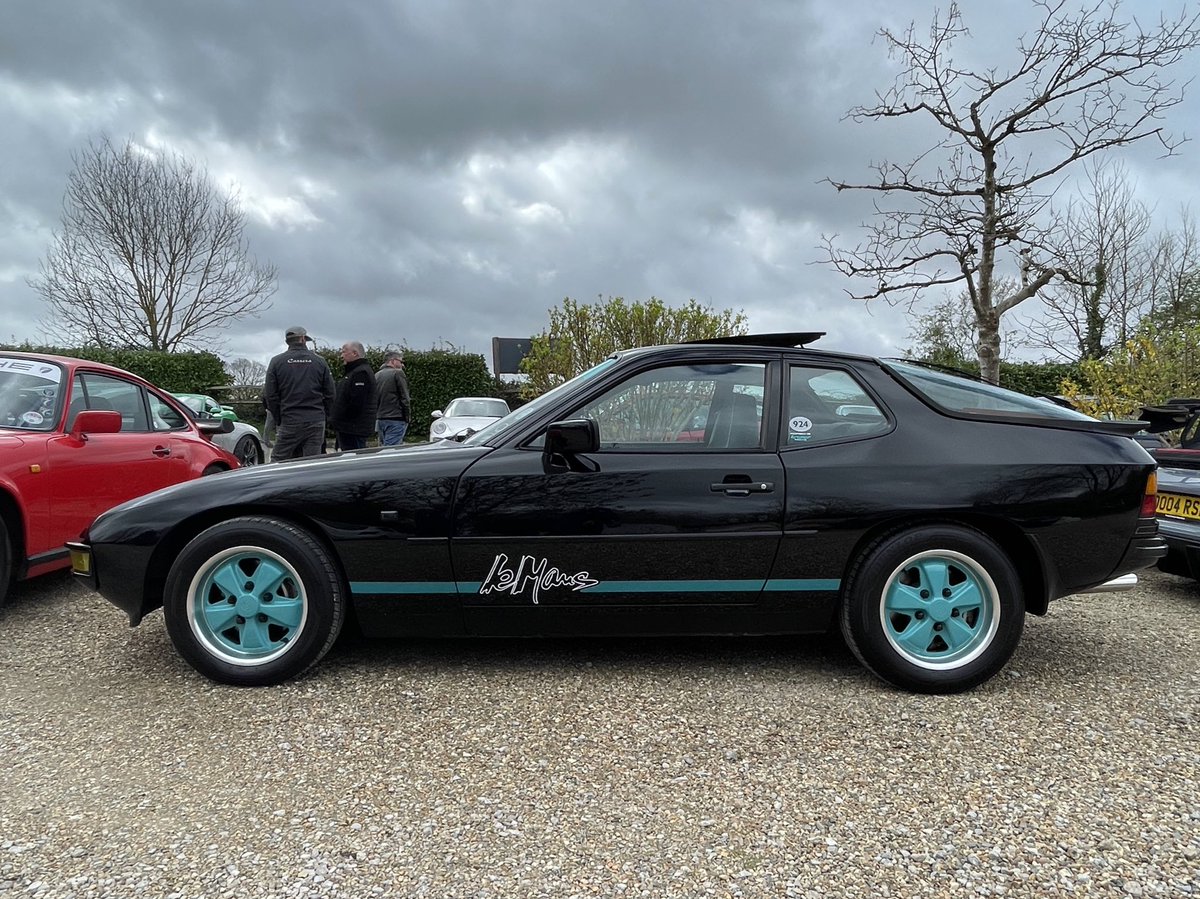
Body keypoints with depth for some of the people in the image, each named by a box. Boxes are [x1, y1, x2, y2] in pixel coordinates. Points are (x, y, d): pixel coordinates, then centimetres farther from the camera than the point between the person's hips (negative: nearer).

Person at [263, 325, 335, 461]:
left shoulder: (276, 362, 2)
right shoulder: (319, 362, 4)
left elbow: (270, 395, 0)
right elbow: (330, 394, 4)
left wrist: (278, 420, 9)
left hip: (288, 421, -1)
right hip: (316, 422, 1)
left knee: (278, 461, 5)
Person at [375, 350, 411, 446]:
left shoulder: (376, 376, 14)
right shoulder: (398, 373, -6)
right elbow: (404, 398, -9)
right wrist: (406, 417, -2)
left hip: (380, 419, 7)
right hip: (395, 419, -7)